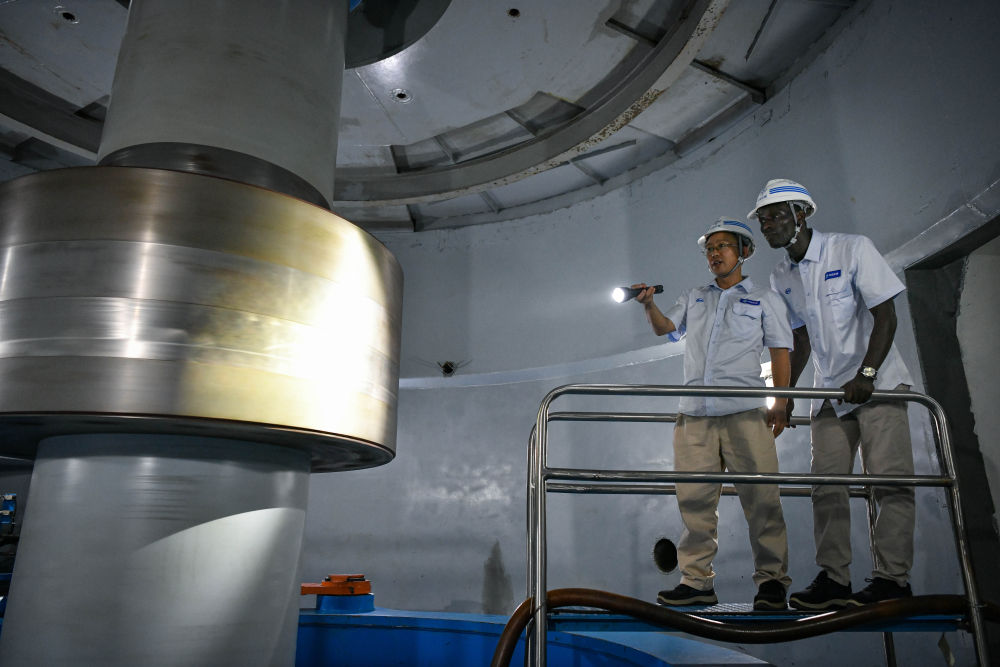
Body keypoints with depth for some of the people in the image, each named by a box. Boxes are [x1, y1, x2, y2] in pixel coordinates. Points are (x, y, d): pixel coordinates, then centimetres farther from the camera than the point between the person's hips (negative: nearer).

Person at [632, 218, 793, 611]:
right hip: (694, 413, 3)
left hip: (745, 412, -3)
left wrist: (781, 402, -2)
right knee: (695, 498, 1)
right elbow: (665, 328, 14)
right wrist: (649, 305, -6)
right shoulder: (694, 298, 24)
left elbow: (780, 351, 9)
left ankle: (771, 578, 7)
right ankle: (697, 580, 8)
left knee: (759, 497, -5)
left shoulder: (764, 298, 15)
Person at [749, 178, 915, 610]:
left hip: (878, 384, -5)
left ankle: (892, 578, 0)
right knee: (827, 484, 2)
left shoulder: (853, 249, -8)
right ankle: (833, 578, 8)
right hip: (830, 393, 5)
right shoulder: (781, 278, 7)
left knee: (888, 478, -7)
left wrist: (866, 374, -24)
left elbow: (886, 317, -12)